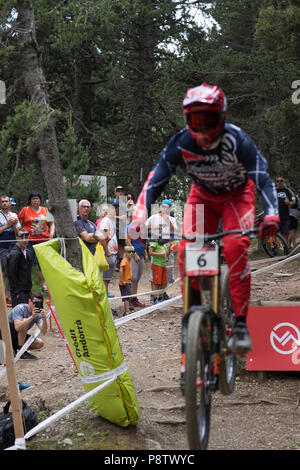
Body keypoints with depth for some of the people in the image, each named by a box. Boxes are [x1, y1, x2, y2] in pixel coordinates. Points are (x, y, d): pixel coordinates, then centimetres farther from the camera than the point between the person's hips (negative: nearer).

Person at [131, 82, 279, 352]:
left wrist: (271, 215, -51)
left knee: (236, 247, -26)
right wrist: (140, 217, -39)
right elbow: (155, 181, -24)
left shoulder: (237, 141, -30)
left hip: (237, 193, -2)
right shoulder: (180, 144, -25)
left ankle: (241, 323, -22)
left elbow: (263, 179, -34)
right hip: (203, 195, 3)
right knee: (187, 250, -19)